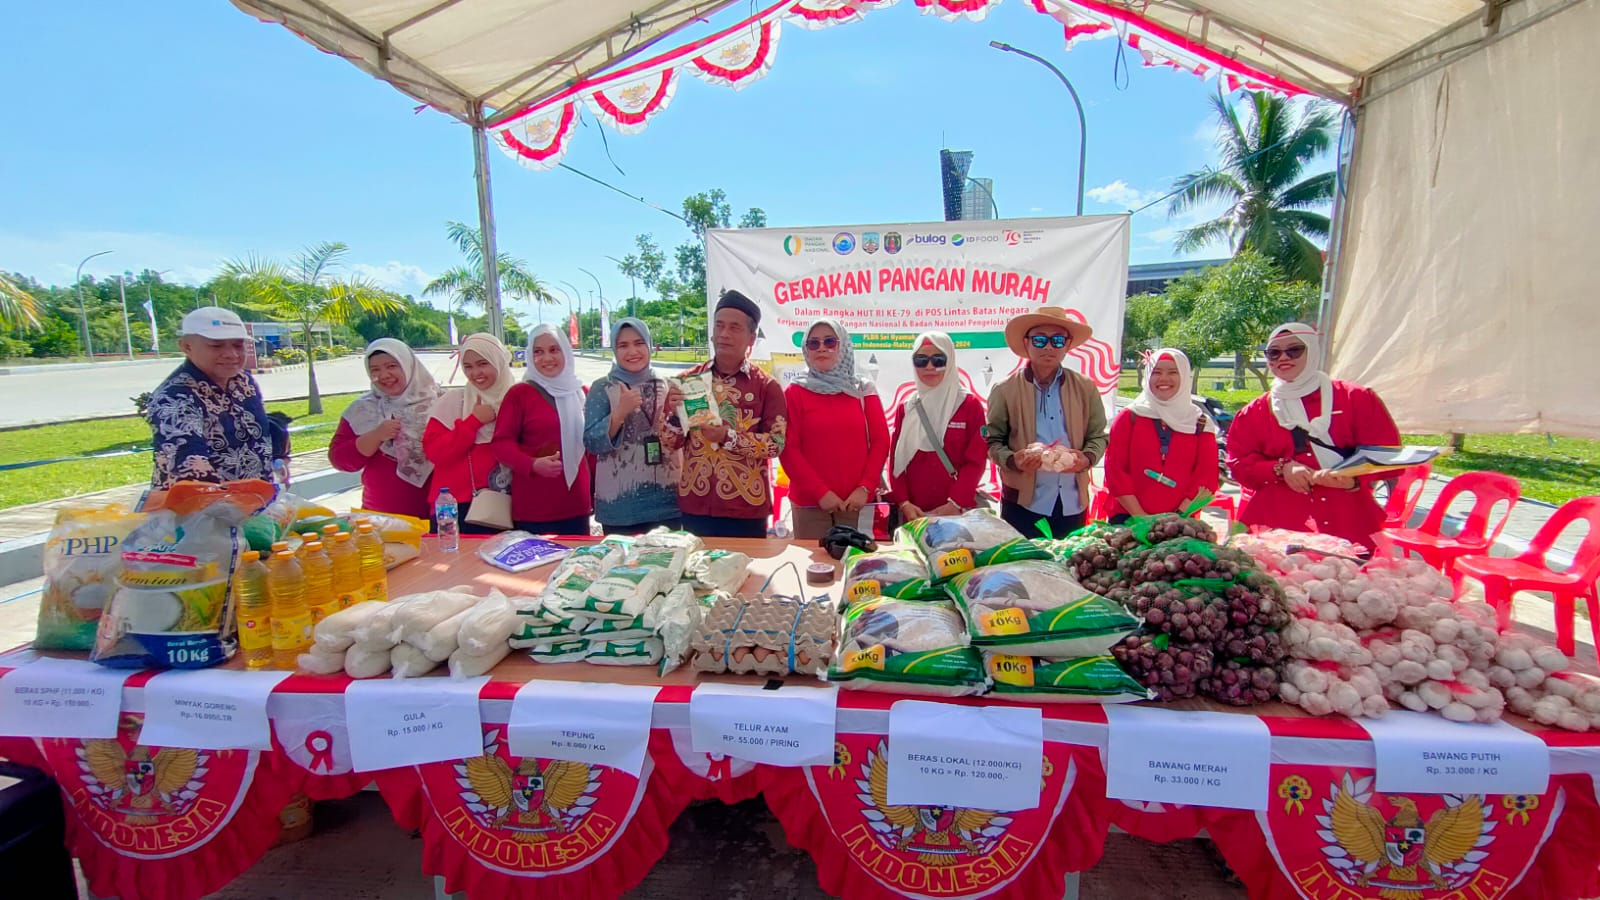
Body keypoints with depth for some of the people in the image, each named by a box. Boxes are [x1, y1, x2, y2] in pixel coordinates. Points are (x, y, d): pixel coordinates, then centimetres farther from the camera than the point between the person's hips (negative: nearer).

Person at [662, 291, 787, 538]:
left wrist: (729, 437, -20)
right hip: (694, 505, 2)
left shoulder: (766, 385, -2)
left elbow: (776, 443, -9)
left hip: (746, 508, -2)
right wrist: (675, 415, -15)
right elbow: (669, 444, 5)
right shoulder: (687, 380, 5)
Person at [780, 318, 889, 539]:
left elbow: (880, 441, 3)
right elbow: (788, 448, -4)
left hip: (858, 500, 2)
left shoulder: (863, 389, 7)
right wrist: (820, 492, -11)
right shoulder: (795, 392, 2)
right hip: (809, 501, -1)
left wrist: (865, 487, -8)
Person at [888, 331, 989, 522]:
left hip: (959, 511, -1)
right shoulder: (905, 409, 8)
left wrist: (955, 503, -14)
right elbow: (896, 461, 4)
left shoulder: (971, 405, 2)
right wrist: (904, 503, -8)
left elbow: (976, 461, -4)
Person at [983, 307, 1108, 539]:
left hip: (1073, 502, 3)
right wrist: (1013, 460, -18)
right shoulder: (1005, 390, -1)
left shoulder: (1085, 388, 7)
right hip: (1022, 502, -2)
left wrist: (1087, 458, -9)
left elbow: (1098, 436, 11)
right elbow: (993, 441, 1)